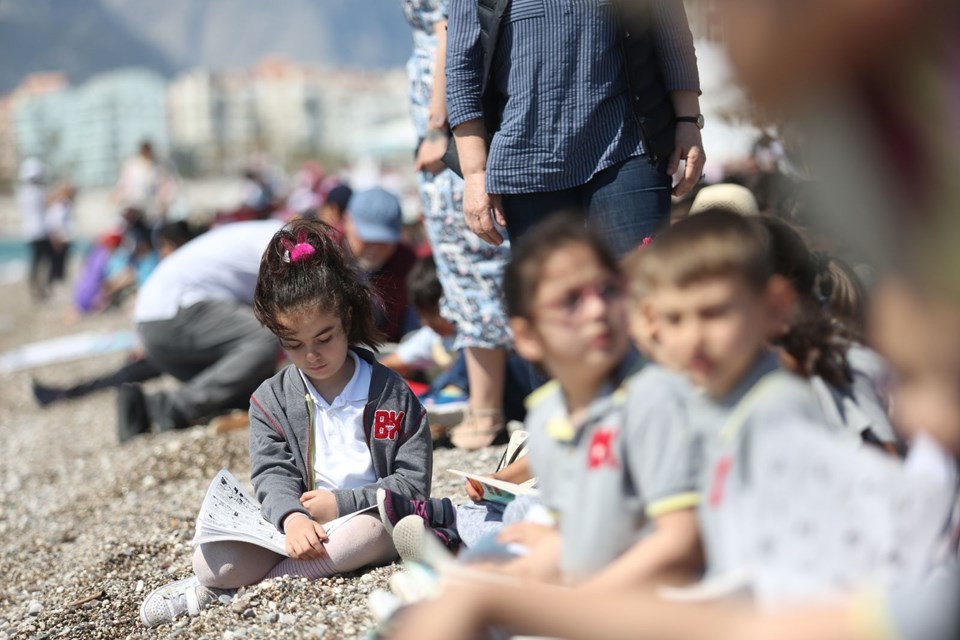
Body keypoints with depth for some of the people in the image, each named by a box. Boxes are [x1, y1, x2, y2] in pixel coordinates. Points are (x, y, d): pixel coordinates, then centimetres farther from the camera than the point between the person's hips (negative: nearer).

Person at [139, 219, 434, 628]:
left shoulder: (391, 394, -1)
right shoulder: (271, 400, 4)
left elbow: (414, 483, -3)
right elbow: (273, 475, -8)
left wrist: (341, 503, -15)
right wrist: (291, 519, -31)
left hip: (367, 519, 0)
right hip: (296, 527, 0)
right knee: (211, 559, -29)